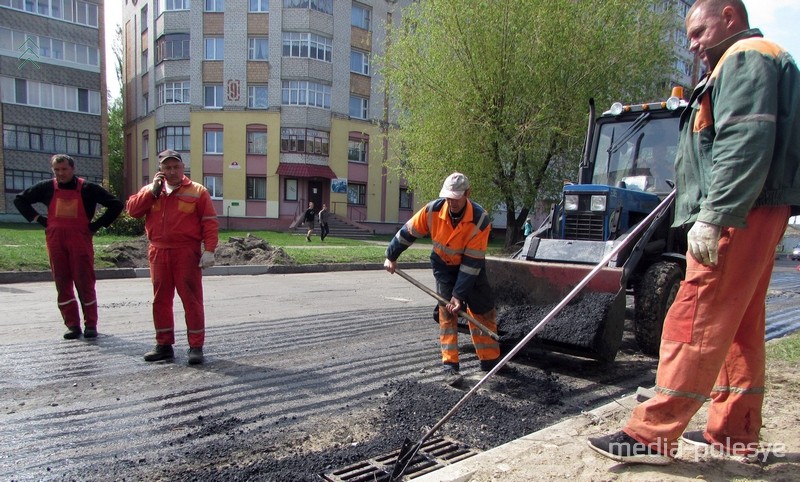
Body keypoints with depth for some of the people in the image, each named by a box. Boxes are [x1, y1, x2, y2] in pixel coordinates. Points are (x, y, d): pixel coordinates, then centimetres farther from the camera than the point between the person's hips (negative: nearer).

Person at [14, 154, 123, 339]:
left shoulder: (88, 188, 0)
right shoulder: (47, 187, 8)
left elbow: (116, 205, 1)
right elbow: (20, 200, 20)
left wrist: (97, 225, -3)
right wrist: (38, 219, 7)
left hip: (80, 241, -3)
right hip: (55, 241, 3)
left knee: (85, 282, -2)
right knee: (62, 284, 4)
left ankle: (91, 324, 7)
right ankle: (72, 325, 12)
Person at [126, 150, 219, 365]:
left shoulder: (197, 191, 2)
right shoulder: (150, 191, 16)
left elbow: (210, 222, -4)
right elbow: (132, 208, 2)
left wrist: (209, 250, -13)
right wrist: (153, 190, -5)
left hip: (187, 253, -4)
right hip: (158, 253, 5)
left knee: (192, 299, -2)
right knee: (161, 299, 11)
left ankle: (196, 346, 5)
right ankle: (164, 345, 23)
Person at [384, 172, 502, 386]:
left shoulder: (480, 219, -30)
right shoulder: (433, 210, -24)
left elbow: (472, 262, -27)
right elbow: (408, 232, -8)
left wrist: (459, 294, -27)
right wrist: (391, 256, 2)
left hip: (472, 267, 0)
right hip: (444, 266, 0)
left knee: (485, 312, 6)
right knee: (447, 314, -6)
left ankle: (490, 360, 22)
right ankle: (450, 366, -1)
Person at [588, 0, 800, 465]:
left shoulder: (746, 58, -6)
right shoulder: (762, 63, 28)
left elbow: (745, 145, -20)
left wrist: (712, 216, -25)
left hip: (737, 216, -11)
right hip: (753, 217, 11)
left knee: (695, 325, -12)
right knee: (740, 328, 12)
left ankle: (652, 435, -9)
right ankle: (736, 433, 21)